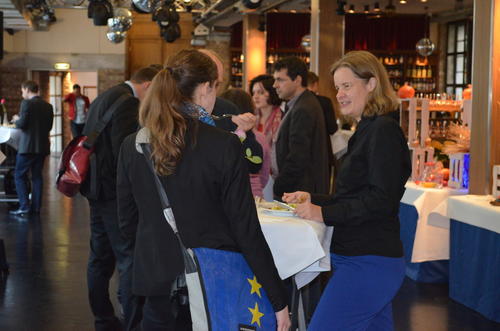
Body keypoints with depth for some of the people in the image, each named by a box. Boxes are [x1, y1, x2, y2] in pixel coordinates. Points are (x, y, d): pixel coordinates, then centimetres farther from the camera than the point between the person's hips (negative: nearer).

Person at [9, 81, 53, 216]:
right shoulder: (48, 106, 8)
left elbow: (22, 124, -17)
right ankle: (36, 207, 12)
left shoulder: (27, 103, -12)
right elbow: (49, 127, 11)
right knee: (37, 176, 12)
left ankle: (24, 206, -5)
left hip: (28, 146, -6)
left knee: (19, 175, 2)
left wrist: (16, 120, 4)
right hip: (42, 146, 6)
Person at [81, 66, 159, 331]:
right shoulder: (127, 101, -14)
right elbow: (123, 149, -21)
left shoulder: (104, 98, 17)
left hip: (97, 187, 10)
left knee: (101, 257, 14)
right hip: (114, 190, -10)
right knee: (130, 258, -9)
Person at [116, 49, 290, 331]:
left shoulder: (132, 146, -3)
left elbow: (128, 223, 6)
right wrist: (279, 300, -6)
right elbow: (247, 229, -14)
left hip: (158, 285, 4)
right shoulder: (224, 146, -15)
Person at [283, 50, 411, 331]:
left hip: (367, 263, -10)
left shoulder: (383, 131, -13)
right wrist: (313, 199, 11)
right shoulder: (367, 130, 18)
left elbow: (381, 200, -19)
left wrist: (324, 213, -16)